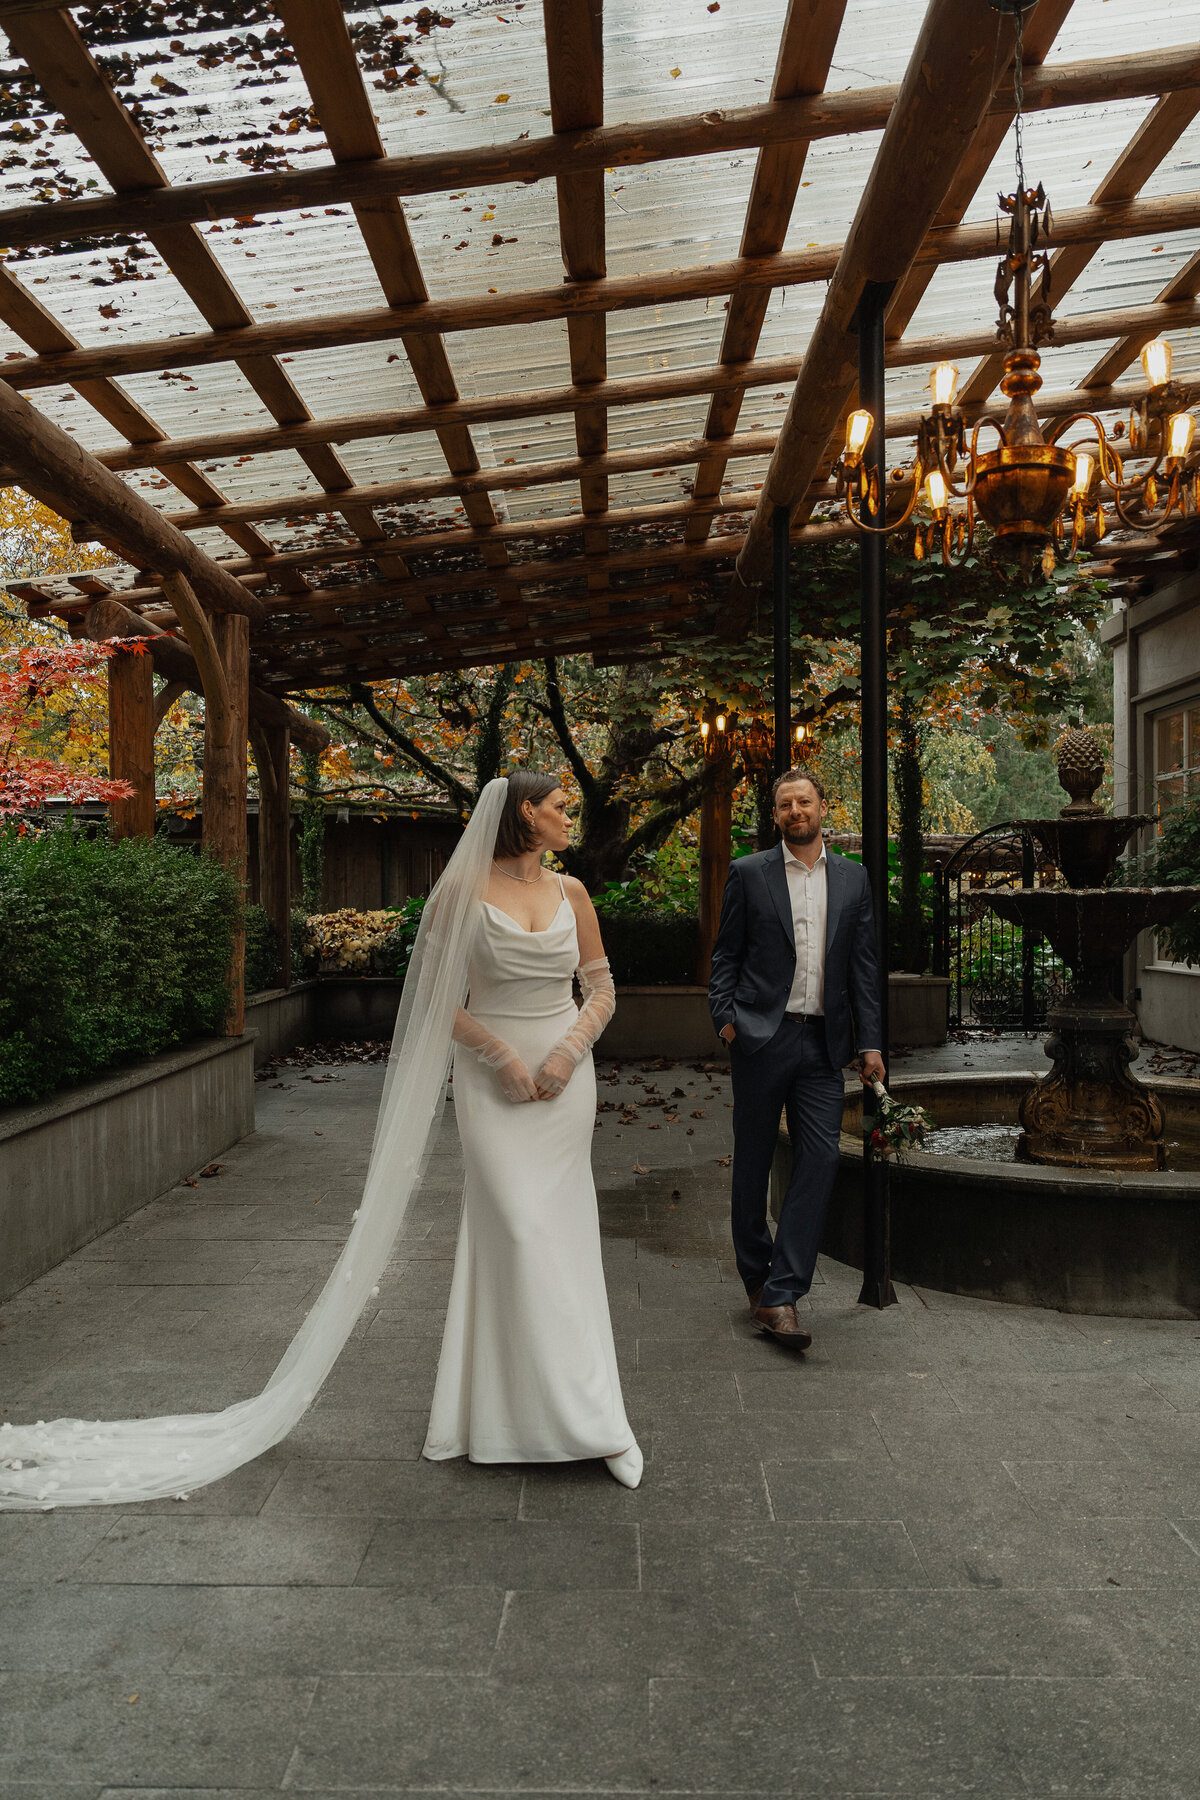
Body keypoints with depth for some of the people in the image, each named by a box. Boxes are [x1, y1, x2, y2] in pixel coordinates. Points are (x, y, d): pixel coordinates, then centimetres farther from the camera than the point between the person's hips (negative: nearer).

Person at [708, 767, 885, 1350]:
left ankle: (780, 1296, -2)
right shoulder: (748, 873, 4)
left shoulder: (853, 877, 11)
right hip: (761, 1039, -2)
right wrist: (725, 1018, -6)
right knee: (753, 1162, 7)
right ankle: (756, 1276, 25)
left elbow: (863, 964, 10)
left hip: (823, 1044, 2)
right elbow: (726, 955, 5)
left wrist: (870, 1041, 5)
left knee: (819, 1161, -6)